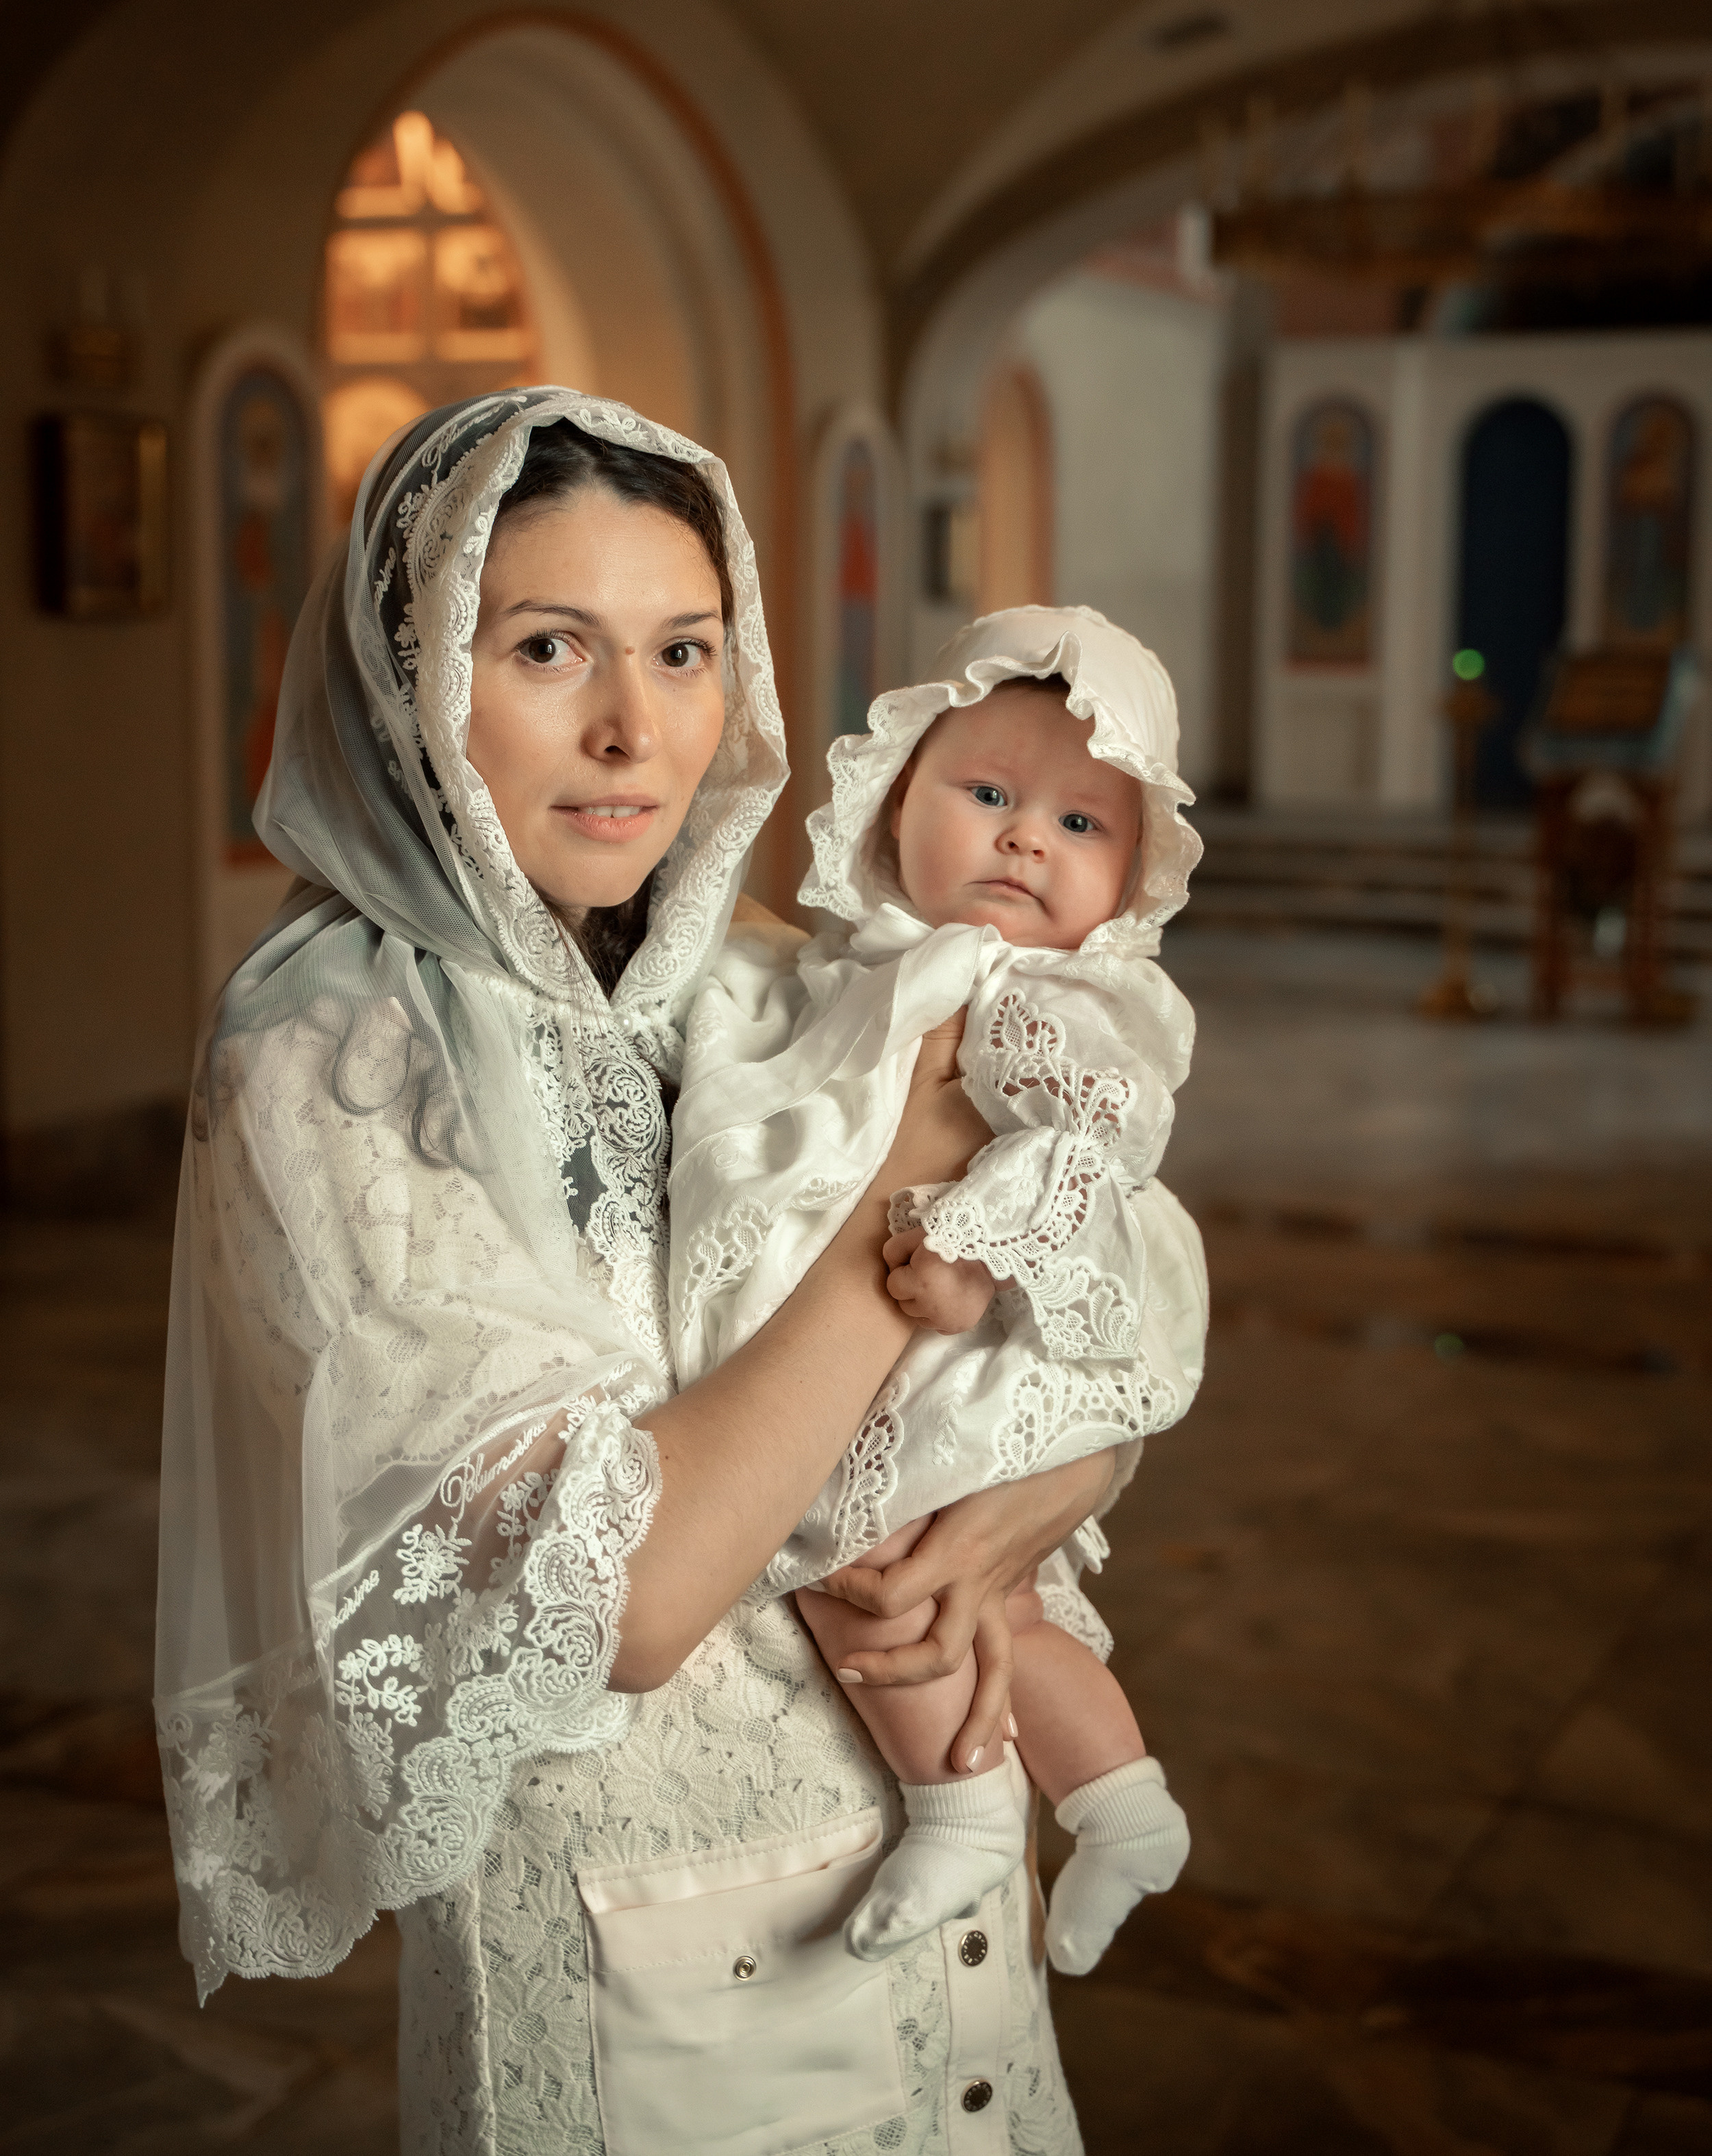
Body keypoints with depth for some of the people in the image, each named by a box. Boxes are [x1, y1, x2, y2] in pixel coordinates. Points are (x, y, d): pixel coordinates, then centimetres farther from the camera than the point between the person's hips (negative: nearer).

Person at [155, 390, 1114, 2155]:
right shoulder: (328, 1068, -18)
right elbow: (612, 1596, -26)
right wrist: (905, 1198, -21)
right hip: (641, 1947, -5)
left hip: (936, 1858, 6)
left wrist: (1010, 1522, -18)